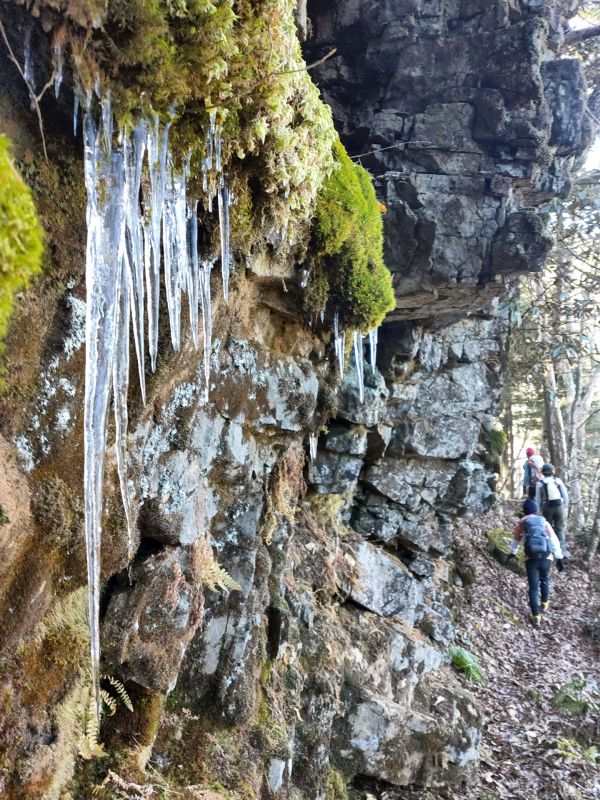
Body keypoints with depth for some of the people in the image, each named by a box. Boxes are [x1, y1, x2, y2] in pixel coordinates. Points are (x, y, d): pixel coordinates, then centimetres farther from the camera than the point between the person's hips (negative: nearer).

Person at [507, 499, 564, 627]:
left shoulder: (522, 522, 11)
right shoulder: (544, 522, 12)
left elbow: (516, 539, 26)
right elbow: (554, 540, 7)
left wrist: (513, 553, 42)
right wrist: (559, 558, 8)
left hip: (531, 558, -2)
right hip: (546, 557, 2)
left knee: (533, 587, 3)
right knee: (545, 580, 29)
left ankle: (536, 617, 0)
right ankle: (544, 604, 42)